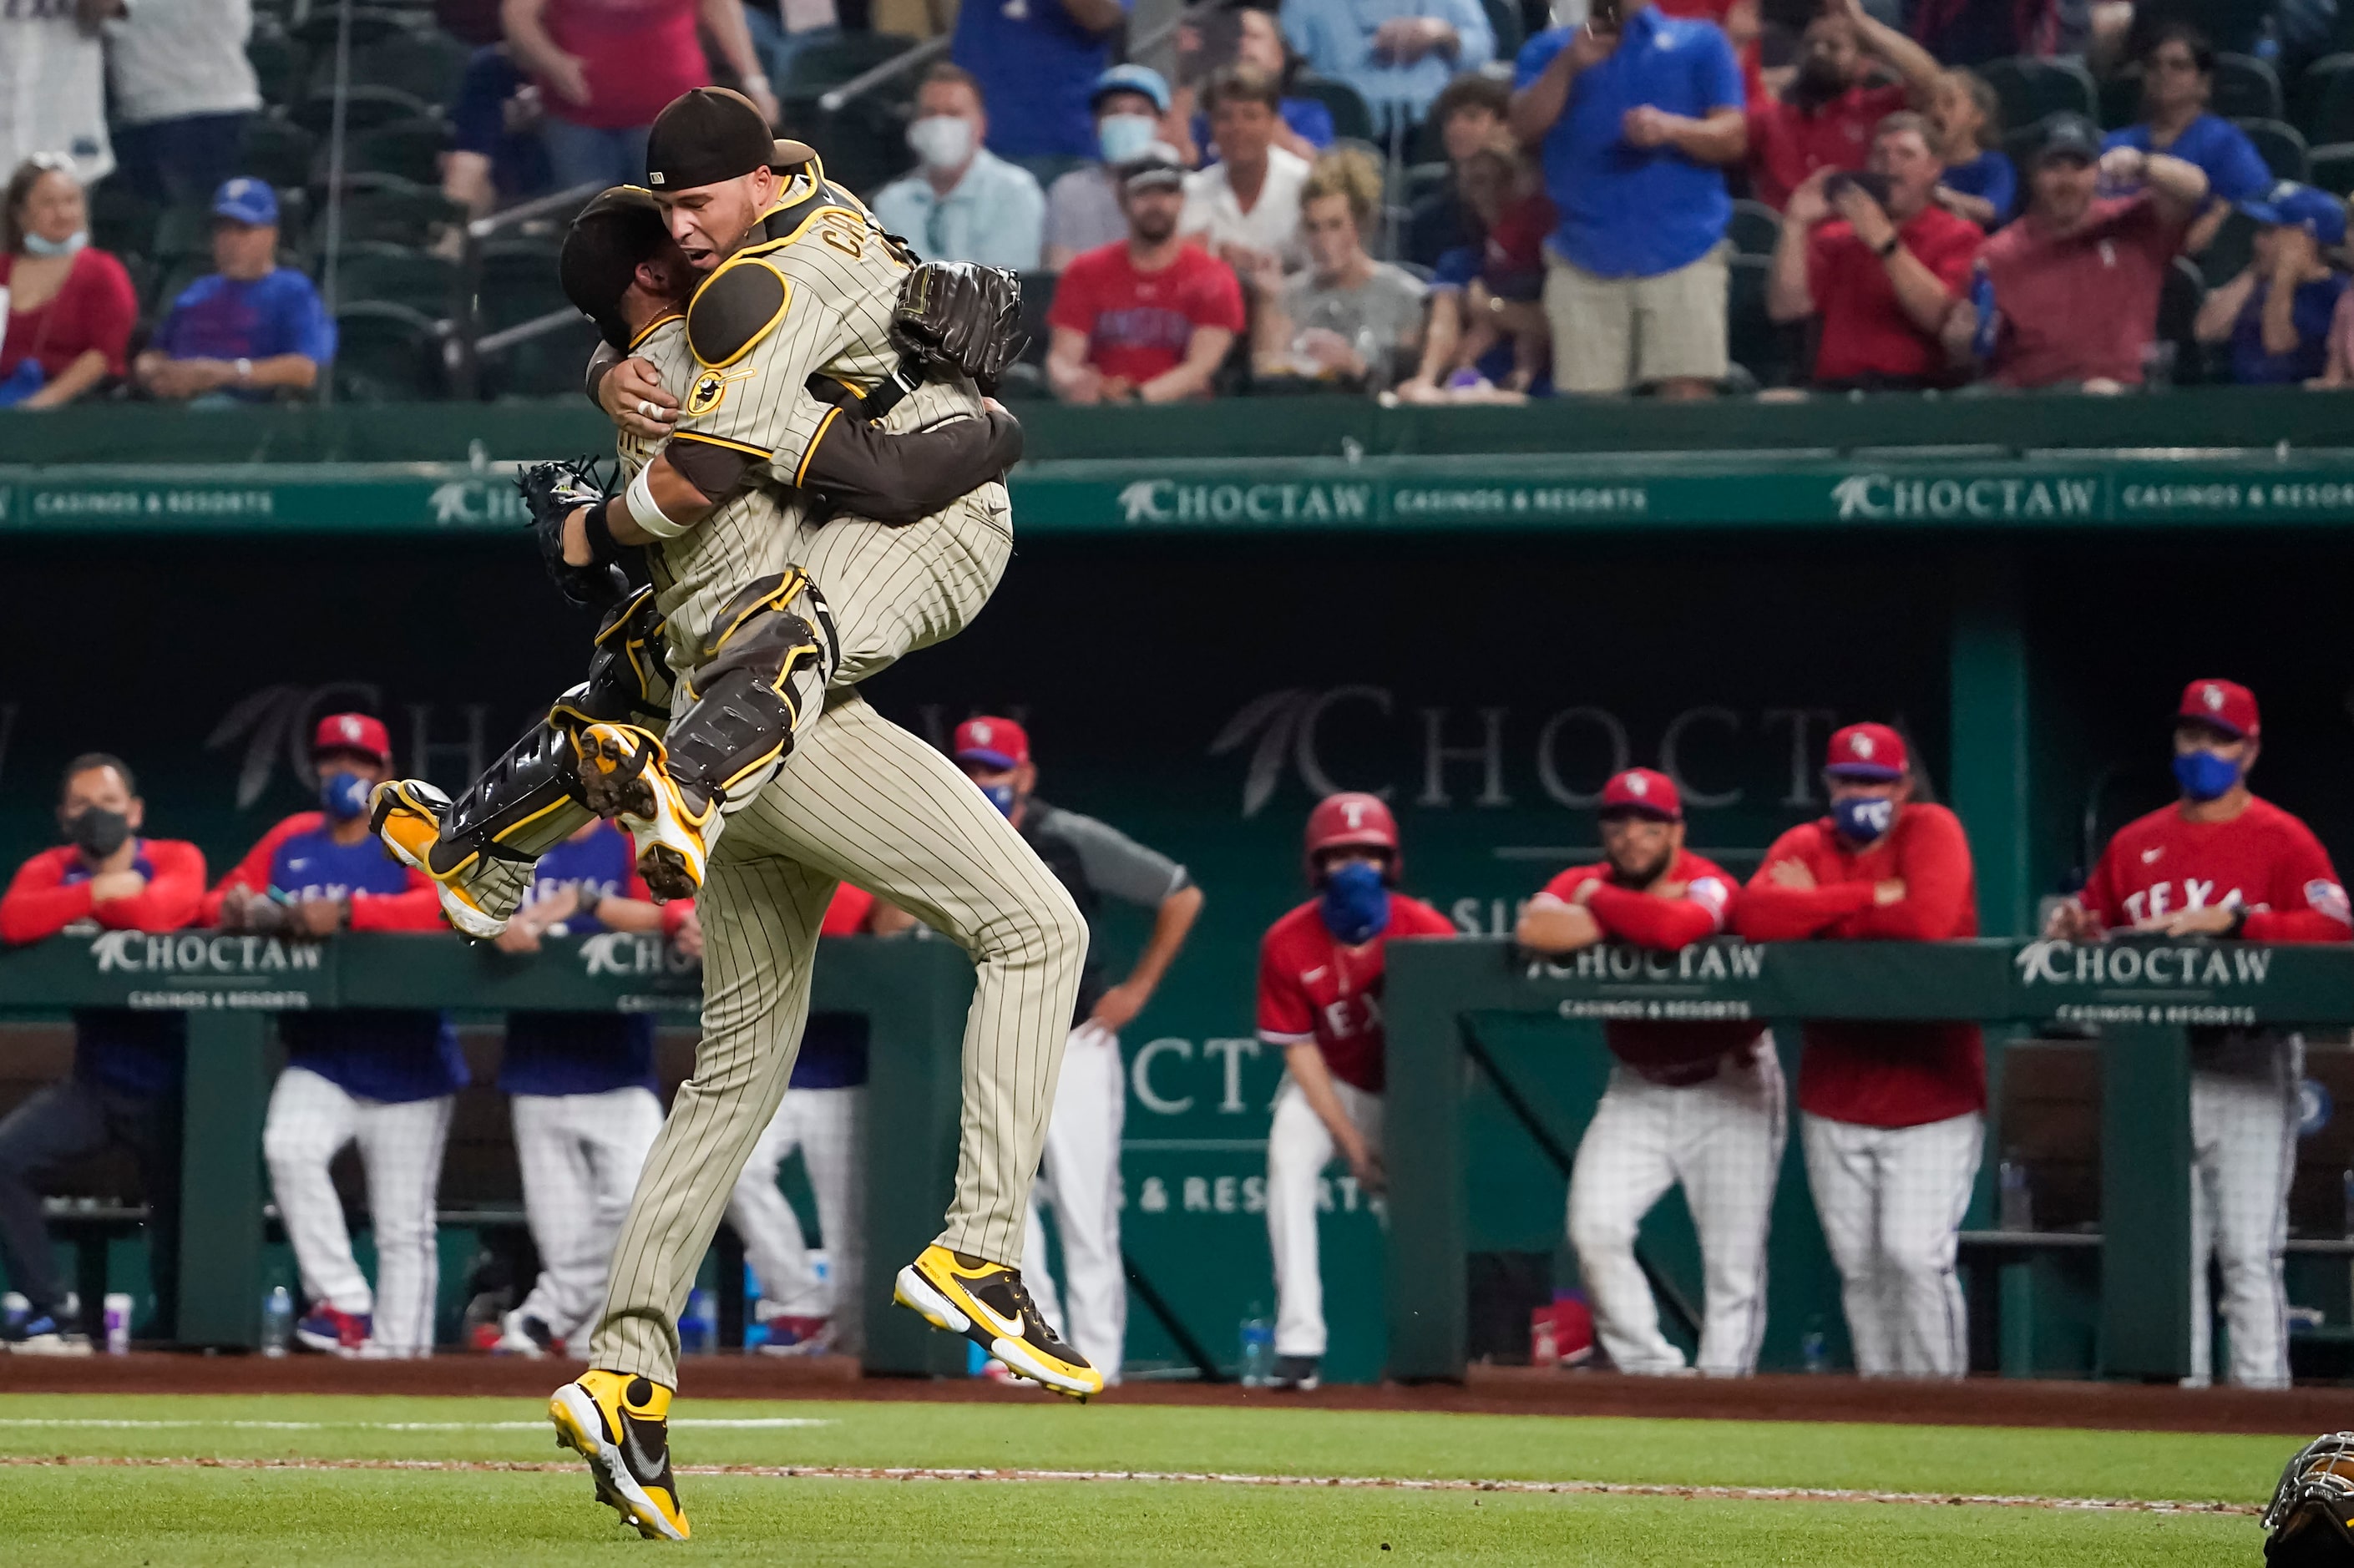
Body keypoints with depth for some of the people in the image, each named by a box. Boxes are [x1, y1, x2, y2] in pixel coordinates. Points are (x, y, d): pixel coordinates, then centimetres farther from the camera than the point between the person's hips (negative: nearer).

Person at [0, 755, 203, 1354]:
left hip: (168, 1085, -2)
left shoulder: (176, 860, -3)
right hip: (96, 1083, 2)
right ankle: (51, 1319, -16)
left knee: (181, 1224, 4)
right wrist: (96, 891, -24)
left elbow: (155, 911, -26)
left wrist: (80, 903, -12)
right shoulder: (49, 871, 2)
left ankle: (172, 1330, 27)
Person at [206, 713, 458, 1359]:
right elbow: (222, 903, 11)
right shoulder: (291, 840, 10)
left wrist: (348, 911, -32)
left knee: (403, 1228, -1)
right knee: (288, 1147, -26)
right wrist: (240, 908, -15)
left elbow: (449, 902, -22)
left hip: (406, 1065, -3)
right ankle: (345, 1304, -20)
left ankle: (399, 1350, 5)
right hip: (320, 1059, 3)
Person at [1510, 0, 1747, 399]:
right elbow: (1525, 127, 2)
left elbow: (1733, 137, 4)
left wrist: (1672, 128, -16)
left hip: (1683, 250, -2)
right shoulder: (1550, 50, 17)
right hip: (1585, 258, 2)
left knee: (1688, 395, -14)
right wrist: (1568, 66, -12)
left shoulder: (1699, 44, 12)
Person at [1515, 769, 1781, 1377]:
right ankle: (1650, 1370, 0)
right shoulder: (1587, 882, -5)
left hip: (1728, 1086, -4)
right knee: (1595, 1229, -10)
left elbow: (1677, 927, -42)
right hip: (1638, 1087, 4)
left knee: (1734, 1258, -6)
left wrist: (1600, 904, -24)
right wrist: (1643, 912, -25)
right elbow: (1534, 931, -27)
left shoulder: (1709, 885, -17)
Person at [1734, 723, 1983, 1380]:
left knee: (1915, 1254, -13)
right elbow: (1754, 916, -14)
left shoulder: (1932, 831, -2)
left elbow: (1930, 921, -22)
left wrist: (1819, 906, -9)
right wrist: (1873, 898, -15)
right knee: (1859, 1268, 5)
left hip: (1930, 1096, -4)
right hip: (1835, 1098, 4)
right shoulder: (1806, 846, 7)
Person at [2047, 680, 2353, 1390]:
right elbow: (2095, 923, 23)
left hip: (2247, 1071, -5)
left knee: (2249, 1251, -10)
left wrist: (2233, 921, -23)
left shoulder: (2280, 838, 0)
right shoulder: (2135, 842, 16)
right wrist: (2074, 930, -1)